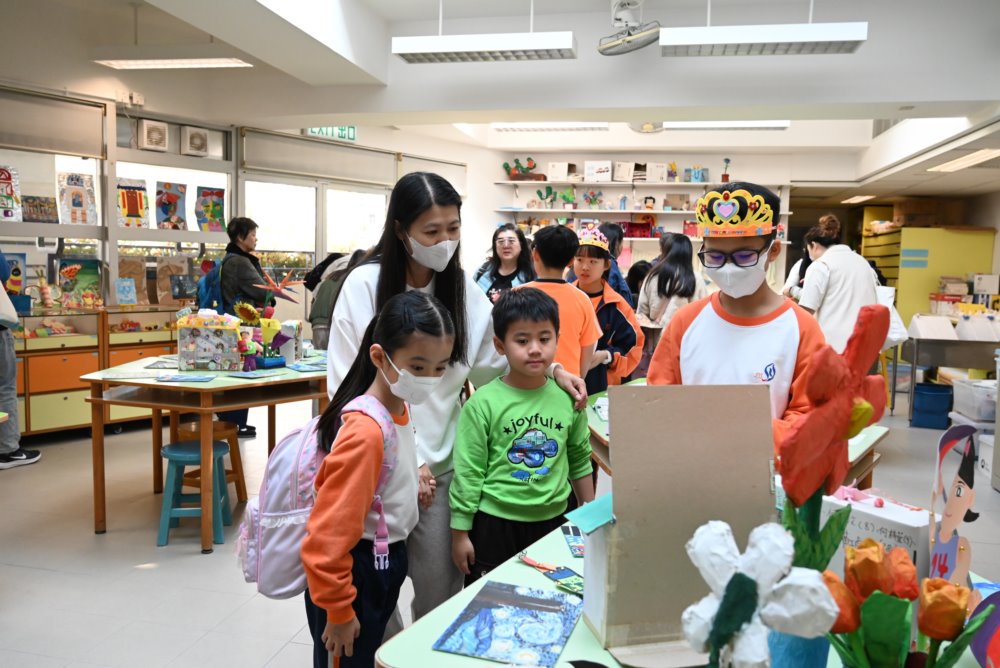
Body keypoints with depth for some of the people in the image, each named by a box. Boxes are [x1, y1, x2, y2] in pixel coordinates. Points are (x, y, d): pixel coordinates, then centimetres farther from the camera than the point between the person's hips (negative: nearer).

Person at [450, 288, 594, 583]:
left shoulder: (568, 398, -2)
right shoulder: (483, 404, -13)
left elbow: (580, 460, 11)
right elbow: (468, 472, -9)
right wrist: (460, 533, -6)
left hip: (553, 519, 4)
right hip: (495, 524, -3)